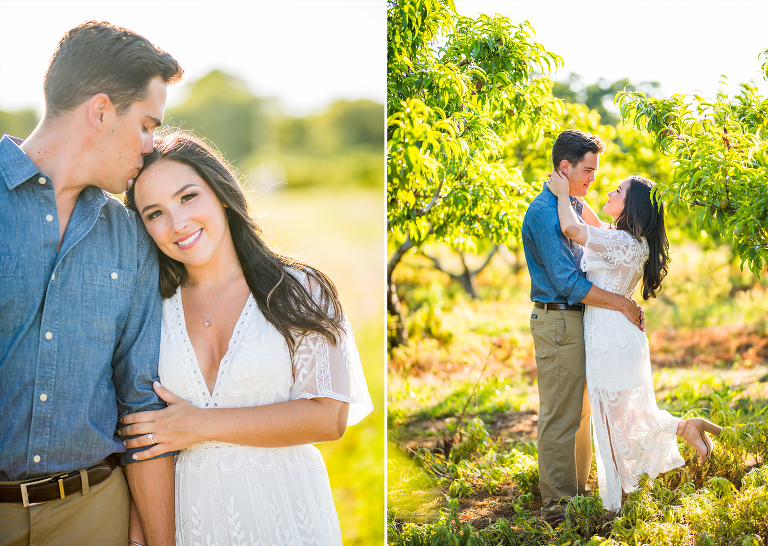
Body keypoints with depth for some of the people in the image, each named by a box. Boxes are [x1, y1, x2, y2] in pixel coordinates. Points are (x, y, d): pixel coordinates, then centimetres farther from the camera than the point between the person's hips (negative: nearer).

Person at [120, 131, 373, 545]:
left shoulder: (300, 290, -5)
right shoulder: (153, 313, 2)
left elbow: (328, 417, -13)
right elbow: (138, 439, 4)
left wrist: (201, 425, -13)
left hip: (283, 507, -2)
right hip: (190, 508, 2)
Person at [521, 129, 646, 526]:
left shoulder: (574, 205, 14)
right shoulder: (544, 211, -17)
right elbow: (566, 281, -22)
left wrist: (625, 303, 10)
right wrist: (622, 304, -17)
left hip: (576, 318, 10)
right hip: (559, 320, -10)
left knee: (580, 411, 17)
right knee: (560, 415, -4)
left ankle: (578, 489, 29)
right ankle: (557, 505, 4)